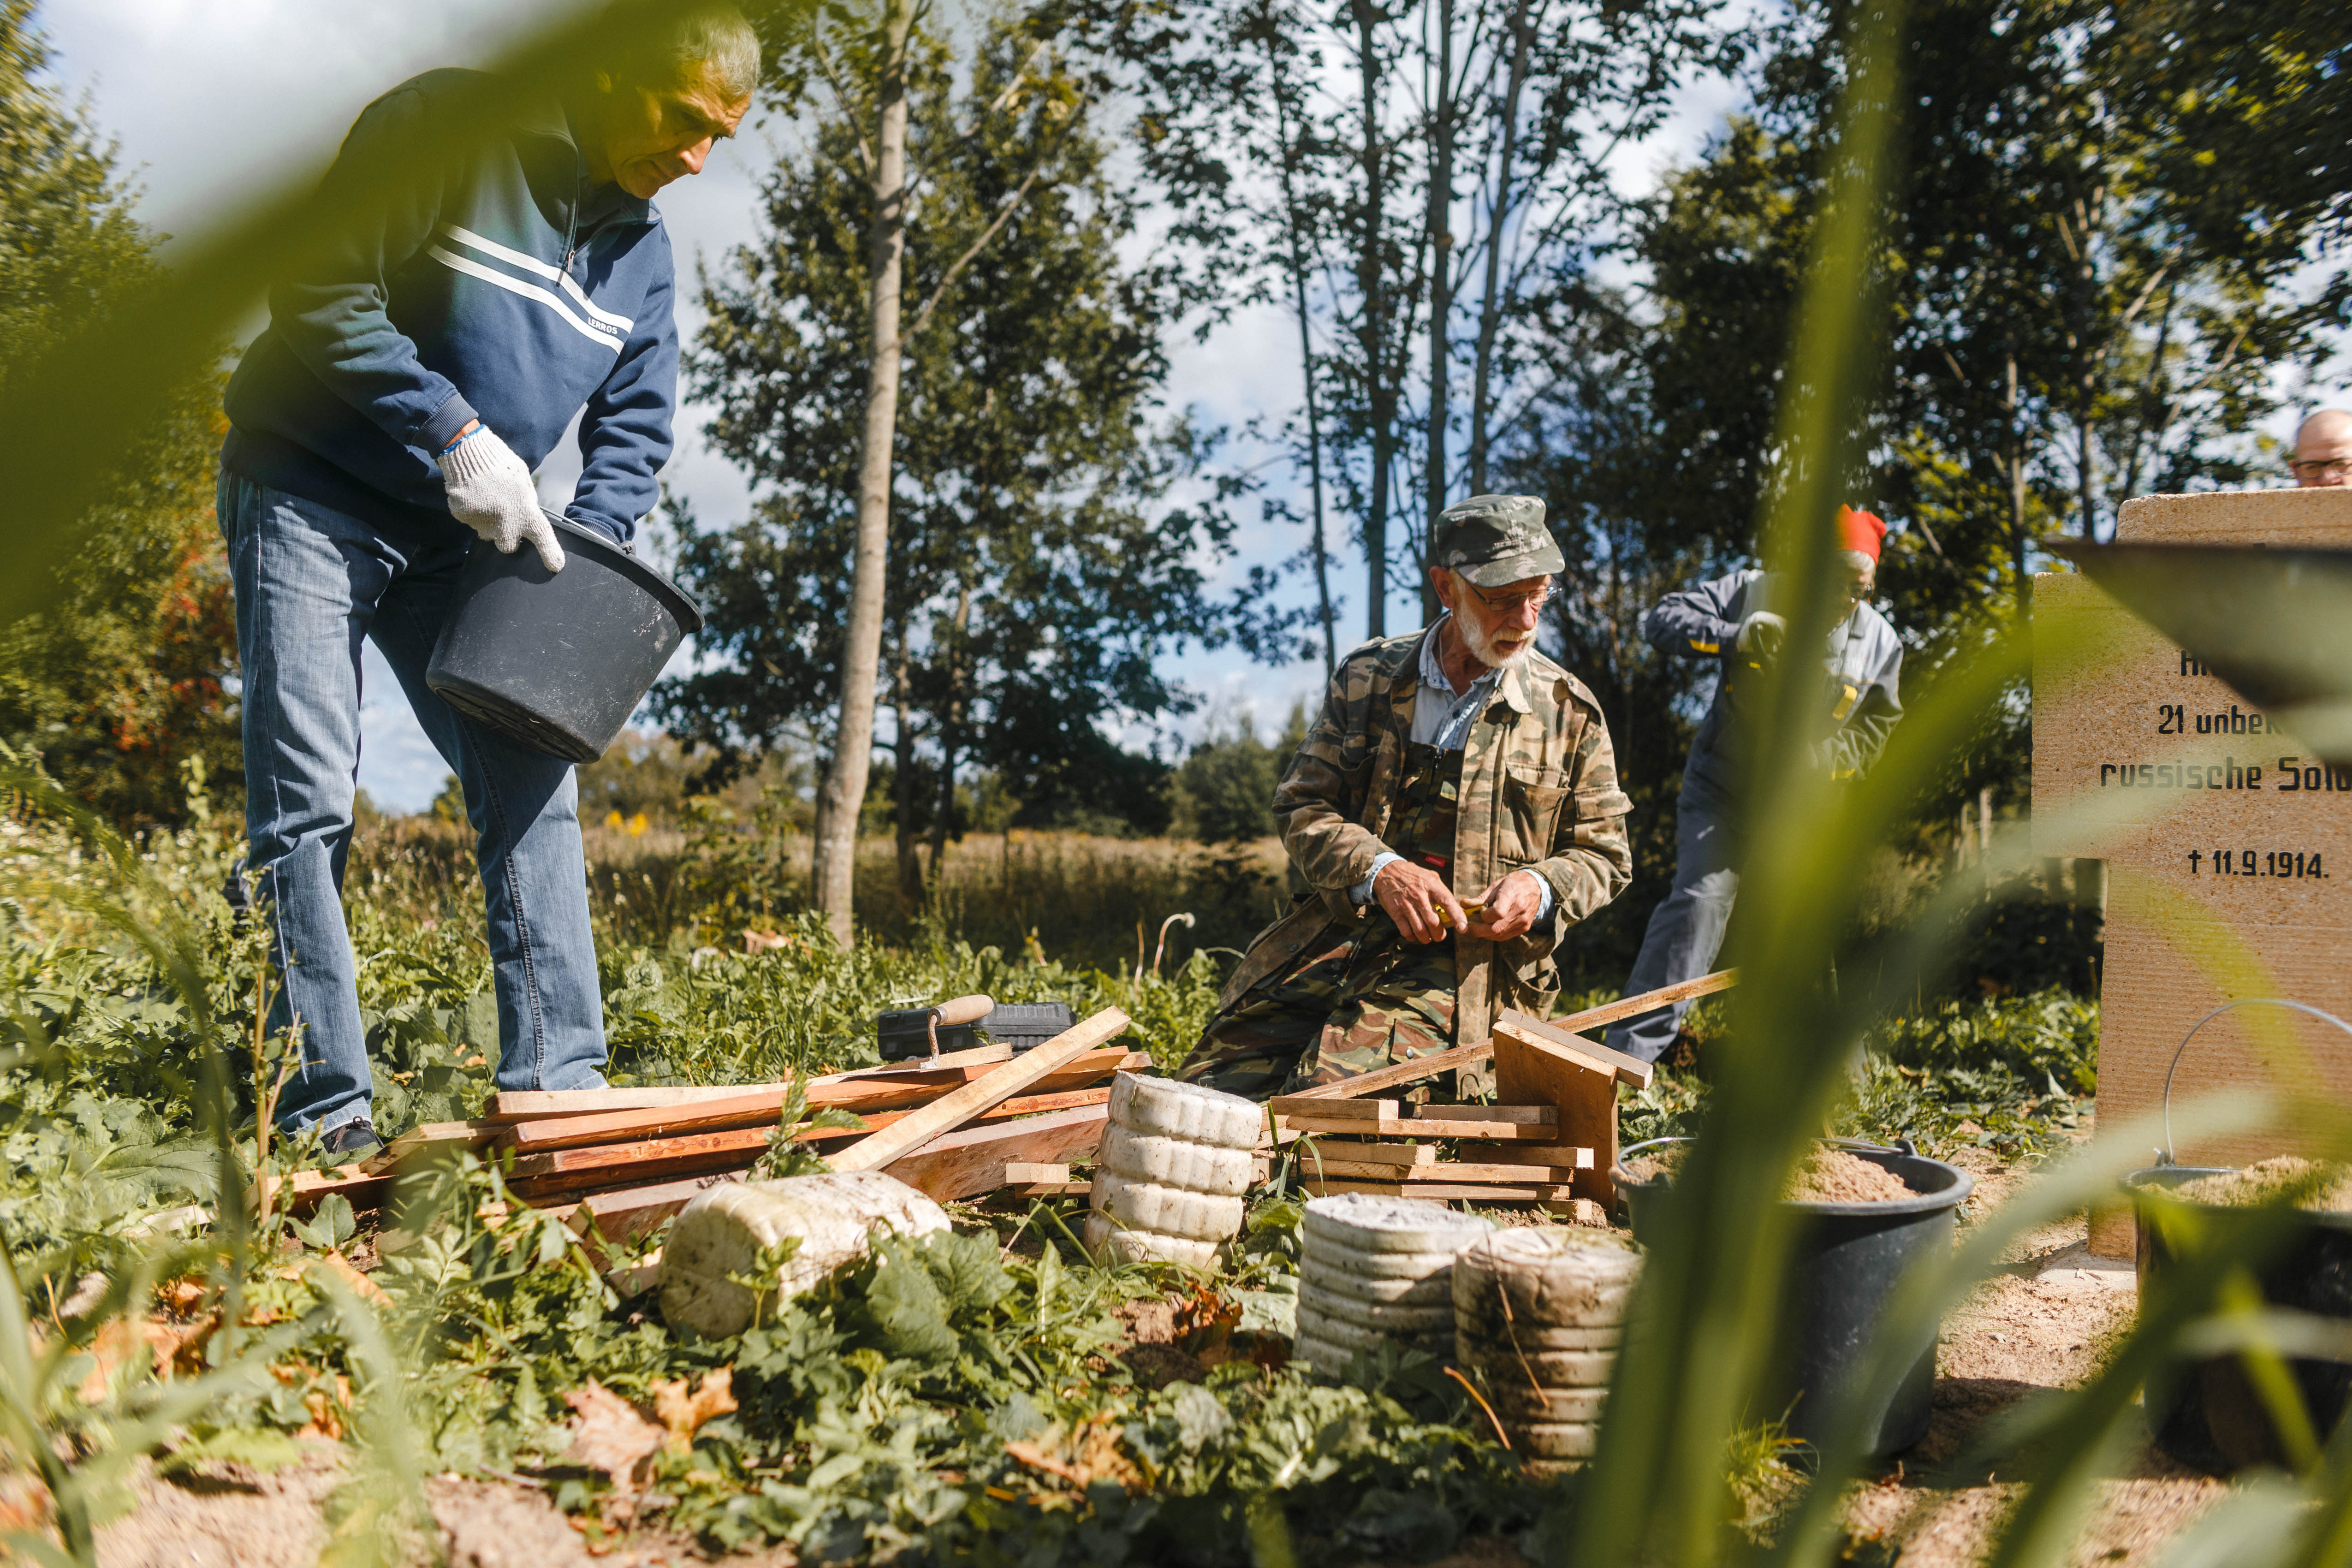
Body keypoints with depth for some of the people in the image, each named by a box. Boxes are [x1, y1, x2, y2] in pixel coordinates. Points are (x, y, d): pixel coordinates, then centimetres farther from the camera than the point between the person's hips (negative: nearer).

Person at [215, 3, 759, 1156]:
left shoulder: (642, 249, 6)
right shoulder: (445, 125, -15)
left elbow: (633, 431, 8)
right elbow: (321, 291, -19)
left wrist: (579, 560, -9)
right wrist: (455, 431, -24)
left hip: (454, 540, 6)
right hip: (308, 497, -6)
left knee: (529, 782, -2)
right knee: (307, 800, -8)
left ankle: (557, 1083, 1)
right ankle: (326, 1112, -4)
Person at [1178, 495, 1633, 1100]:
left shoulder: (1570, 711, 6)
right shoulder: (1366, 677, 7)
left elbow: (1604, 853, 12)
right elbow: (1301, 806, 5)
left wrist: (1539, 888, -11)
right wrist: (1379, 872, -15)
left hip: (1465, 955, -2)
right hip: (1339, 931, 2)